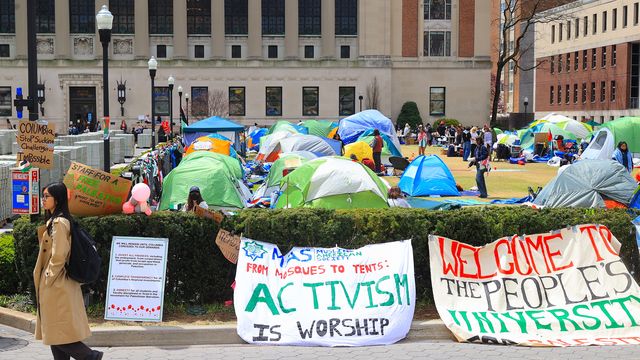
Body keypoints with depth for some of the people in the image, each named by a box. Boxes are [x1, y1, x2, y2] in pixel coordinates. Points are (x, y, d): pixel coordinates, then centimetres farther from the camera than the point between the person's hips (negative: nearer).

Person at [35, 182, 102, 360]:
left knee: (57, 333, -5)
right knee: (55, 332, 11)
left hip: (57, 286, -10)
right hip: (54, 286, 10)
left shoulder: (59, 222, -17)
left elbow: (58, 256, -22)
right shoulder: (53, 220, 14)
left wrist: (49, 278, -12)